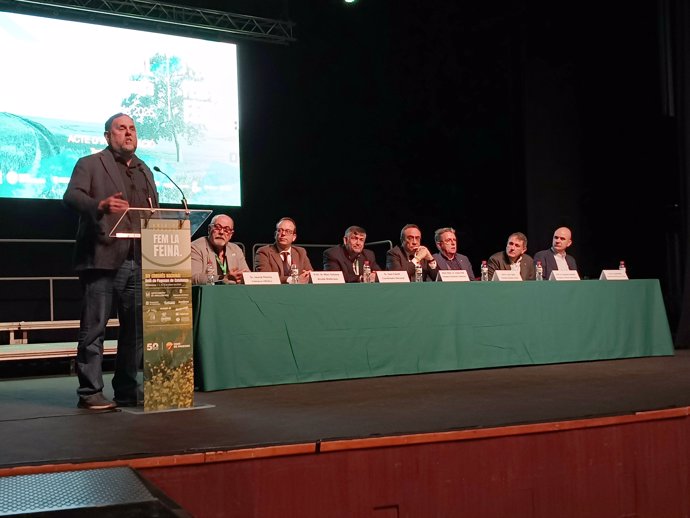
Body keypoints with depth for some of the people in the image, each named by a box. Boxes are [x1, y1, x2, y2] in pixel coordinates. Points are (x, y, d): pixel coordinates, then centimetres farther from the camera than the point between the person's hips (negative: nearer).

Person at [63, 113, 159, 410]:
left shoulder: (145, 171, 24)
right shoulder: (90, 164, 5)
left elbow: (155, 212, 24)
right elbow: (71, 197, -10)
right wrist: (100, 205, -29)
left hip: (139, 261, 6)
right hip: (102, 259, -6)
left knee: (135, 329, 7)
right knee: (94, 328, -4)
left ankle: (127, 390, 16)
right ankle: (90, 392, 0)